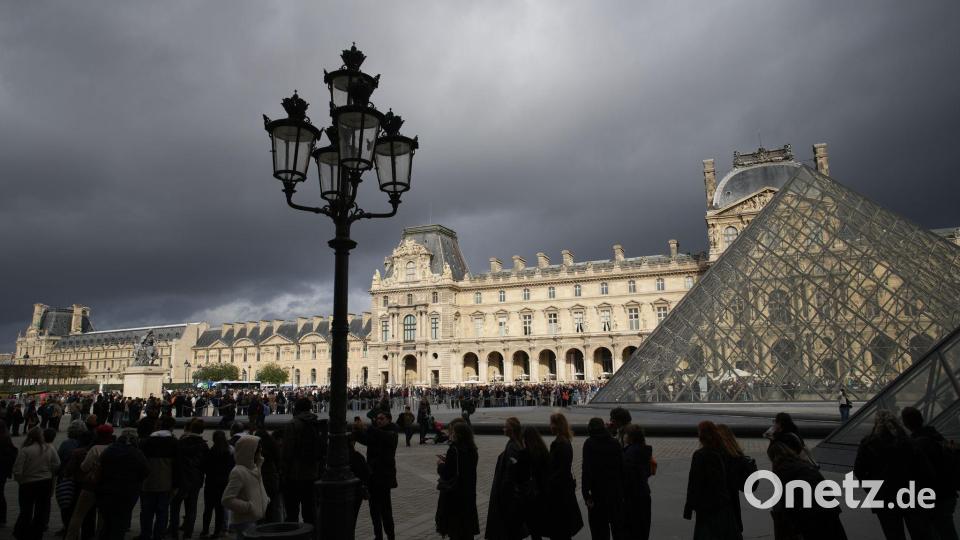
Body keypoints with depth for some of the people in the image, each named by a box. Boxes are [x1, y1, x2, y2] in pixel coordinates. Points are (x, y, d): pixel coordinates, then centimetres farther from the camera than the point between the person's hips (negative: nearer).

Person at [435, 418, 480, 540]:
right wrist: (446, 461, 9)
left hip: (454, 495, -7)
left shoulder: (454, 449, -23)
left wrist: (440, 465, -4)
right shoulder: (471, 448, 1)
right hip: (468, 493, 7)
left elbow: (446, 474, -22)